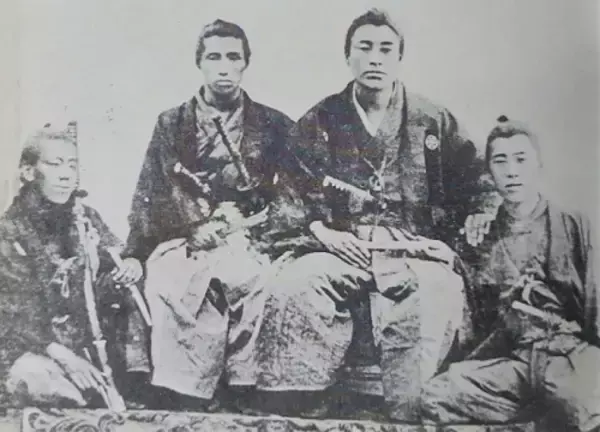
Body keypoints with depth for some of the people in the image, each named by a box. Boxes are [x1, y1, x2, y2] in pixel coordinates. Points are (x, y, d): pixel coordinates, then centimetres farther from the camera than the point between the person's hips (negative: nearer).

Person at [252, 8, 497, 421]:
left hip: (414, 252, 0)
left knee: (435, 301, -33)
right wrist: (321, 230, -6)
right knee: (291, 289, -29)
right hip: (343, 250, 1)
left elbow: (476, 190, 15)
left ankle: (412, 415, -18)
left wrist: (445, 243, 2)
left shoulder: (434, 122, 13)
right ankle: (294, 411, -18)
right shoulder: (320, 121, 12)